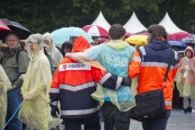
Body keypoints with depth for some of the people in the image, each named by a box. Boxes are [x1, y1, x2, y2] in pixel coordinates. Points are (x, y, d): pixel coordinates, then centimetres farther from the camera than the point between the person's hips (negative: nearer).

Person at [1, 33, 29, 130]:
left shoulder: (21, 54, -4)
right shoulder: (5, 55, 18)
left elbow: (24, 74, -10)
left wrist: (15, 85, -12)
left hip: (15, 89, -7)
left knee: (15, 116, -7)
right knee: (7, 116, 11)